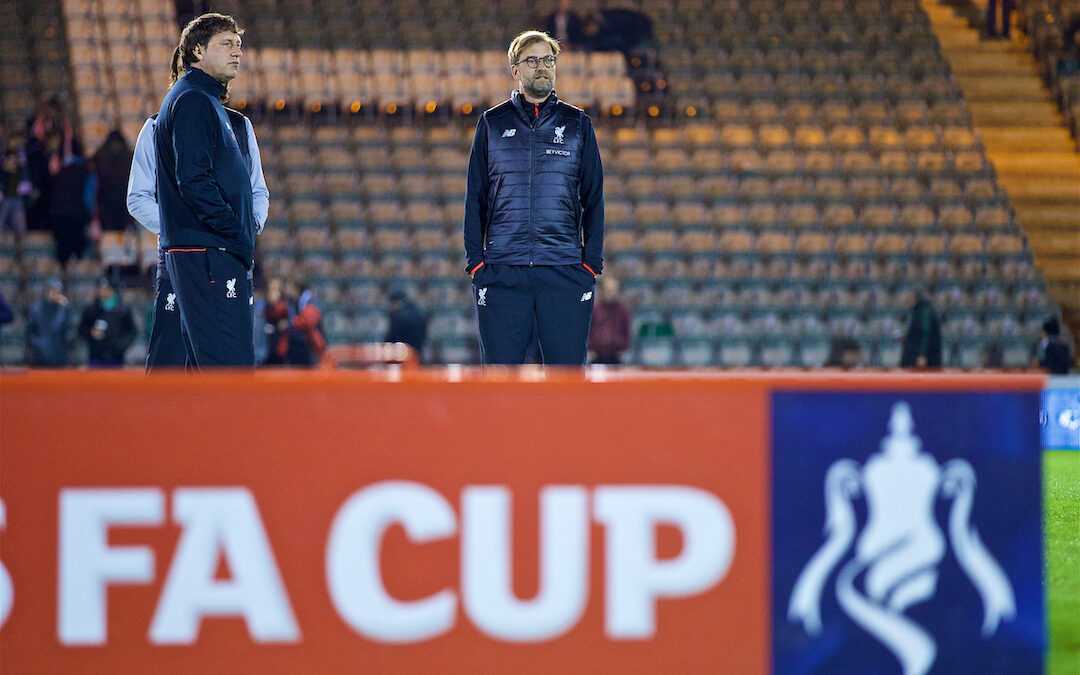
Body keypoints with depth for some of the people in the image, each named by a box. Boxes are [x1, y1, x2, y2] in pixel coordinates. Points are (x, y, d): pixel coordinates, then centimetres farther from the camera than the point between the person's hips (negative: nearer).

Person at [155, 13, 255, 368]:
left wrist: (245, 232, 14)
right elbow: (194, 183, -19)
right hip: (207, 255, -11)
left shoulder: (207, 102, 23)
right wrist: (238, 236, -17)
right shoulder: (193, 102, -10)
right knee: (231, 365, -16)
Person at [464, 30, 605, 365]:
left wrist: (592, 263, 2)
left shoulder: (577, 124, 11)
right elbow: (475, 197, 12)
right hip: (501, 273, 0)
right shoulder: (492, 124, 11)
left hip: (565, 273, 0)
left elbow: (594, 199, 12)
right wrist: (476, 261, 2)